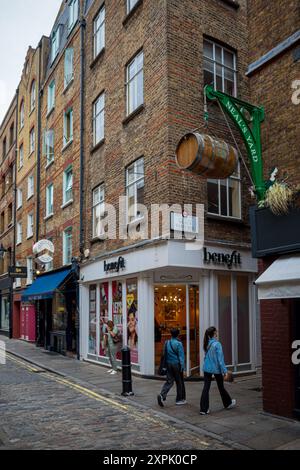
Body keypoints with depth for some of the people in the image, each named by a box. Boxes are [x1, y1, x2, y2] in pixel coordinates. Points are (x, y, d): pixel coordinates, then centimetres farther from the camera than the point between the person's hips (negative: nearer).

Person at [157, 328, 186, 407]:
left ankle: (162, 395, -13)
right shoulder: (178, 343, -13)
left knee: (169, 381, 7)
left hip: (169, 364, 5)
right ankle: (180, 399, 19)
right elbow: (181, 356, -14)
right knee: (180, 382, 10)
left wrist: (165, 365, 18)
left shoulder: (167, 343, 4)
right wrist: (182, 366, -10)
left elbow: (165, 354, 10)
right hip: (176, 364, -5)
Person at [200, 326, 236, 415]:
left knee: (206, 388, 3)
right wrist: (224, 371, -12)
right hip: (216, 369, -4)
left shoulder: (207, 344, 3)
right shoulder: (217, 344, -16)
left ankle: (204, 409, 1)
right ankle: (228, 403, 36)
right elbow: (220, 359, -16)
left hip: (207, 369, 4)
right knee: (221, 387, 15)